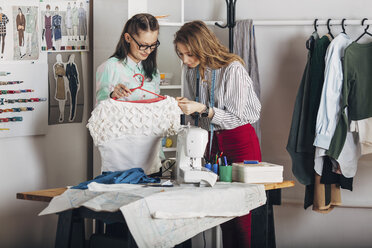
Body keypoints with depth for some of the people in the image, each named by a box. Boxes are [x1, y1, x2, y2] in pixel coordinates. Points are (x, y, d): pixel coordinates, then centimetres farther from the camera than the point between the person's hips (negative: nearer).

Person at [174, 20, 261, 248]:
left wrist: (202, 109, -26)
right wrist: (181, 105, -7)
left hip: (240, 142, -6)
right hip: (212, 141, 6)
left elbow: (235, 116, -15)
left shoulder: (233, 69, -16)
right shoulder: (192, 69, 4)